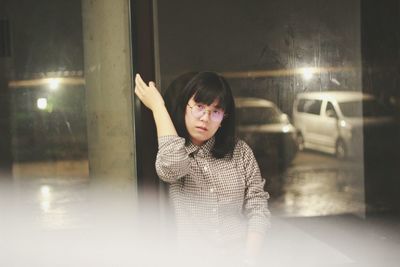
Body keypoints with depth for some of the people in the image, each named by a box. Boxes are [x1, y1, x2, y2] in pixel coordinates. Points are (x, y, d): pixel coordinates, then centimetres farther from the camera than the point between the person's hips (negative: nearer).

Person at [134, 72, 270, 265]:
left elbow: (257, 205, 2)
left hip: (239, 257, 1)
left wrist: (250, 259, -11)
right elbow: (174, 166, -22)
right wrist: (157, 105, -12)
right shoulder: (166, 152, 1)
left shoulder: (240, 151, 7)